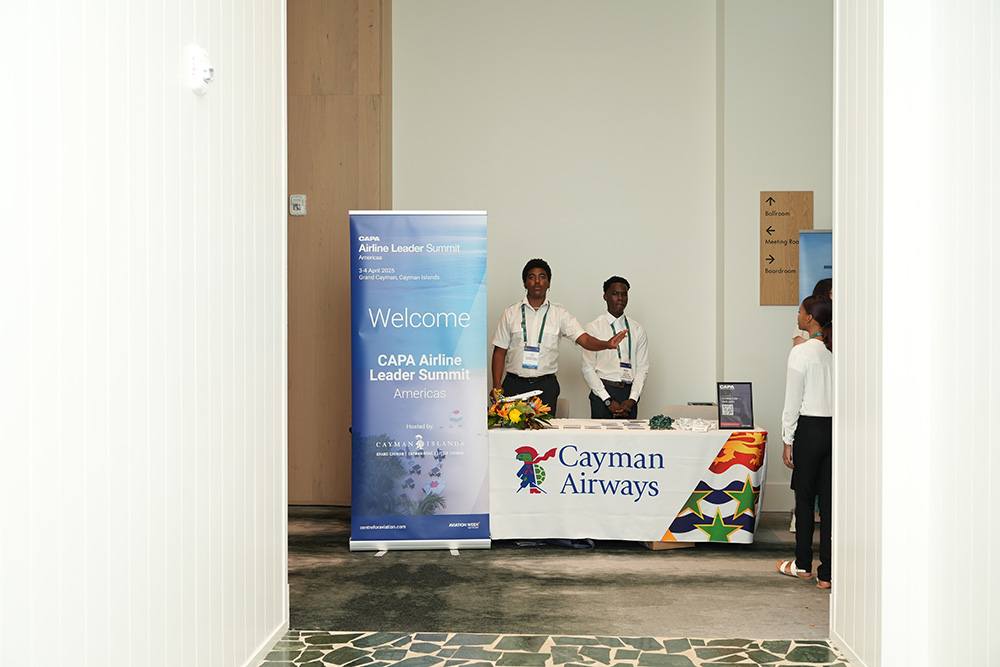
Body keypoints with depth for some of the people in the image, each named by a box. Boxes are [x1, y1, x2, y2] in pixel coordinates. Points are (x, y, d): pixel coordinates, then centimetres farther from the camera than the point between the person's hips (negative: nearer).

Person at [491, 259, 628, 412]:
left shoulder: (559, 313, 5)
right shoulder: (511, 313, 5)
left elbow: (583, 339, -6)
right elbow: (499, 352, 6)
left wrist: (607, 344, -26)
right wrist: (497, 385, -4)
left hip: (546, 386, 0)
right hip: (514, 384, 0)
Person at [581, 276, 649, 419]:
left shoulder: (638, 330, 11)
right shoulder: (594, 327, 2)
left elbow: (642, 368, 7)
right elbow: (588, 369, -3)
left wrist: (632, 399, -7)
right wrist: (608, 401, -10)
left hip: (629, 393, 2)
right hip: (602, 392, -2)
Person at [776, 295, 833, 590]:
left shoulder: (801, 352, -11)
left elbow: (793, 401, -10)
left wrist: (787, 441, -3)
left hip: (809, 429, -5)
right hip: (836, 428, 5)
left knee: (804, 498, 7)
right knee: (830, 500, 6)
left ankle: (802, 565, 20)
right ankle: (827, 572, 9)